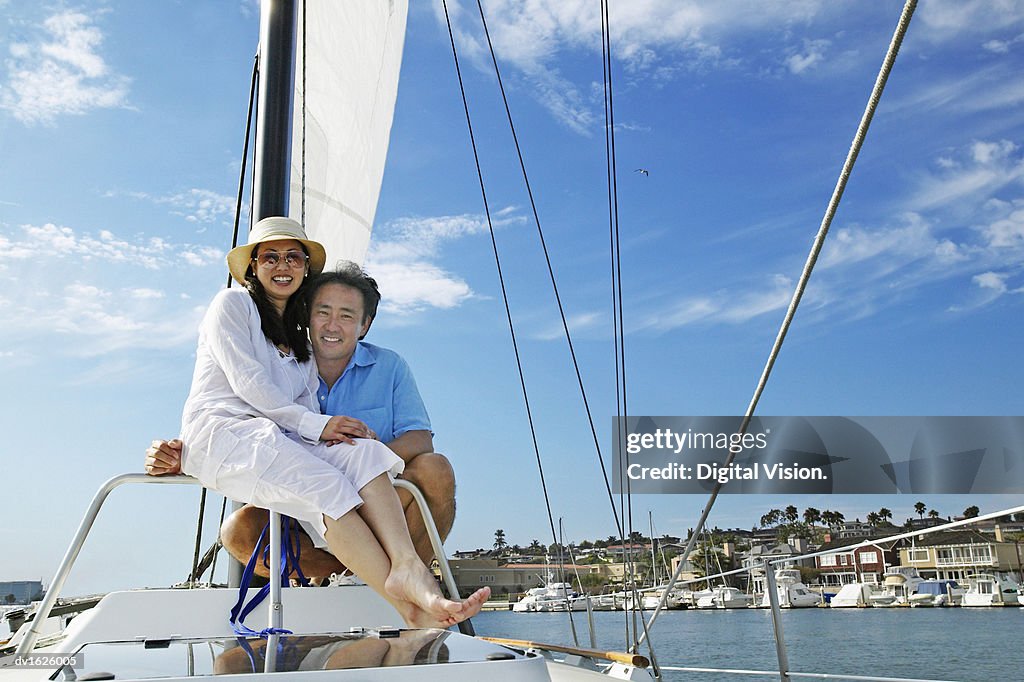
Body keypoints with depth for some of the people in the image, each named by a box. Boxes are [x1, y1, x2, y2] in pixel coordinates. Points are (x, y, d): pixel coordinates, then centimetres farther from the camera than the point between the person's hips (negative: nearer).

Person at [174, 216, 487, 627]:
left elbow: (307, 404, 14)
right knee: (324, 486, -32)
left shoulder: (299, 337, 26)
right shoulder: (232, 304, 7)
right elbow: (247, 383, -7)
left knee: (362, 454, -26)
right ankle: (406, 601, -43)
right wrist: (313, 424, -13)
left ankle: (407, 568, -47)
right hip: (222, 432, -5)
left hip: (276, 438, 5)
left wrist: (331, 431, -10)